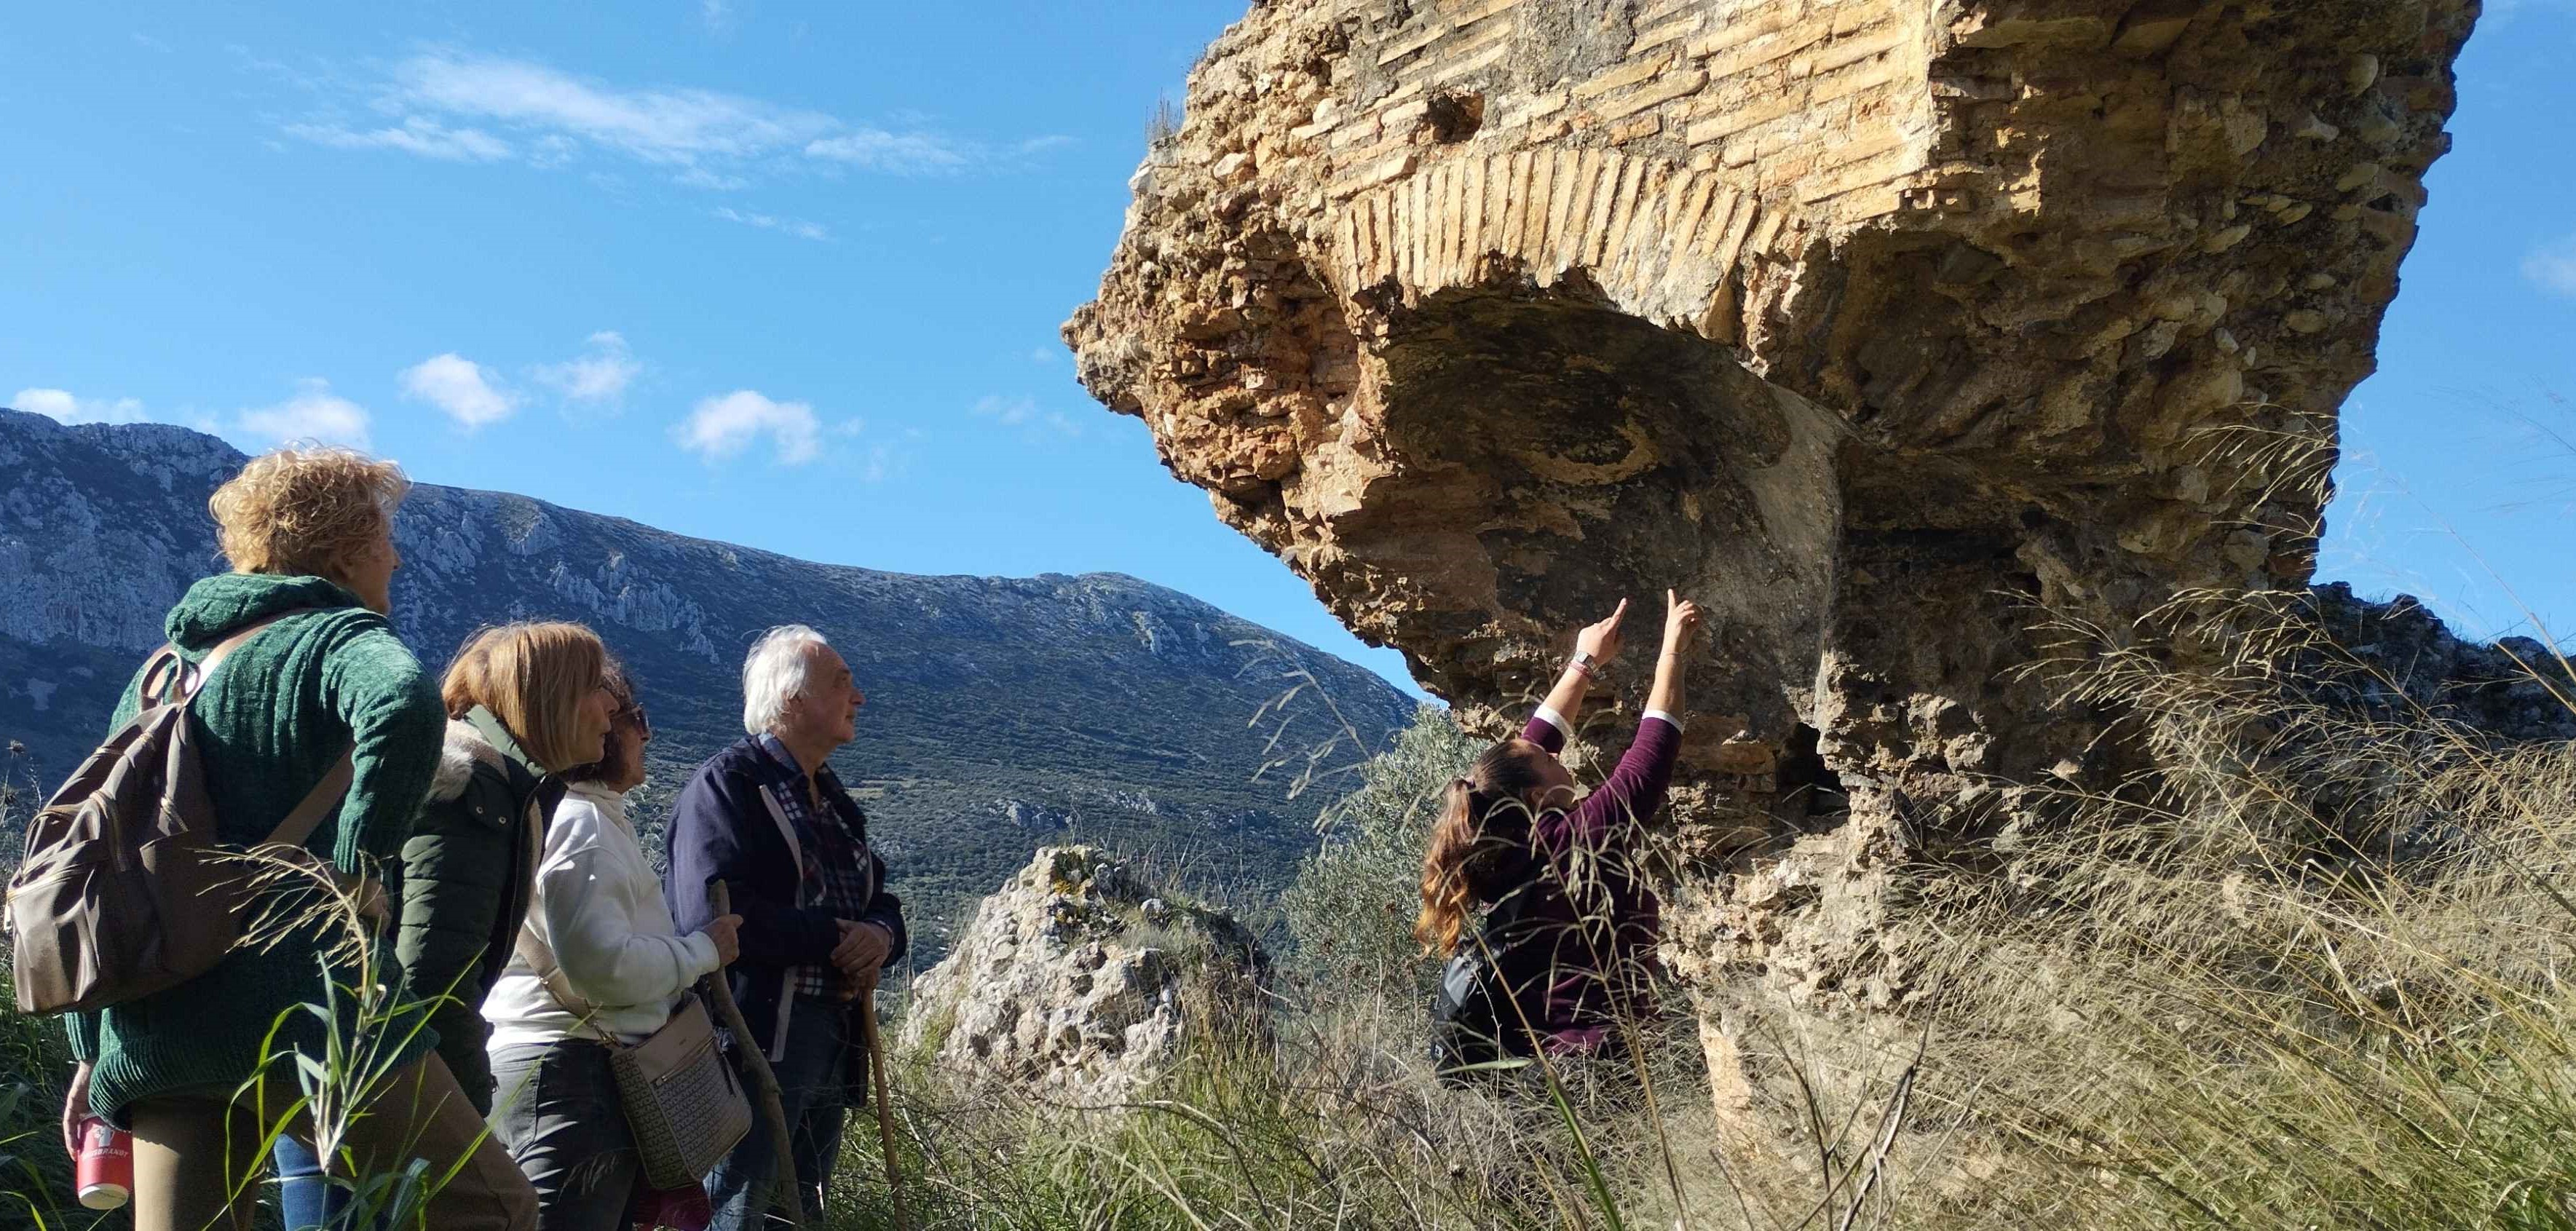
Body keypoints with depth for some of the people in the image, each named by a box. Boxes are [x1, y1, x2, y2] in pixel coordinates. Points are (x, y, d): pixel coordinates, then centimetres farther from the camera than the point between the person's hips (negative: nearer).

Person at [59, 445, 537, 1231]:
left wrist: (93, 1049, 23)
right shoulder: (339, 637, -1)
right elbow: (406, 707, -27)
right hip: (302, 1009, -7)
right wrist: (356, 866, -17)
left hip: (149, 1039, 8)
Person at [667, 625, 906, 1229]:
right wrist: (834, 938, -17)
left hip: (833, 1038, 9)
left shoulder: (830, 796, 16)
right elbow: (712, 914, -25)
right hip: (751, 1039, -9)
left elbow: (879, 901, 17)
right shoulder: (726, 784, -12)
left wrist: (881, 935, -8)